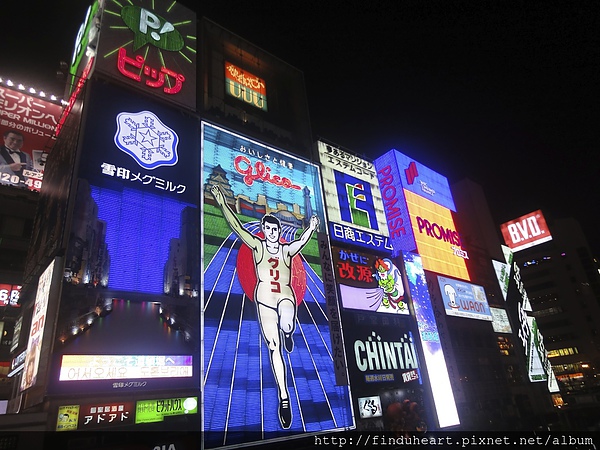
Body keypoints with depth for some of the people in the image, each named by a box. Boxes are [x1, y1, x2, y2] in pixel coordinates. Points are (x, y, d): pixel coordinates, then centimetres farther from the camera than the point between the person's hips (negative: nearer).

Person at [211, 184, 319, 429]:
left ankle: (288, 333, 5)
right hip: (264, 300, 0)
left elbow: (302, 241, -5)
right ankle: (284, 397, 10)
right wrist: (222, 203, -12)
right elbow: (237, 227, -5)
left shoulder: (287, 249, 8)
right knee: (274, 348, 0)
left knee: (287, 325, -35)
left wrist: (312, 228, -19)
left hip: (286, 296, 0)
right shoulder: (257, 246, 3)